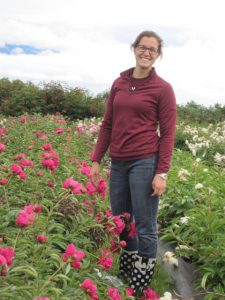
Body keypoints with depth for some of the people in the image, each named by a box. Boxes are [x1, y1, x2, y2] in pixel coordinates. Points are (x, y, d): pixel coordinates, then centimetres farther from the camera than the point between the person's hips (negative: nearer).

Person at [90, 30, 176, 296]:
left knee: (145, 226, 2)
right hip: (118, 163, 5)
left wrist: (162, 173, -12)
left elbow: (167, 133, -5)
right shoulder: (119, 83, 10)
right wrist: (96, 159, 9)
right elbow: (107, 124, 13)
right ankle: (123, 276, 34)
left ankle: (141, 288, 17)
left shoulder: (163, 88, -3)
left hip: (145, 162, -5)